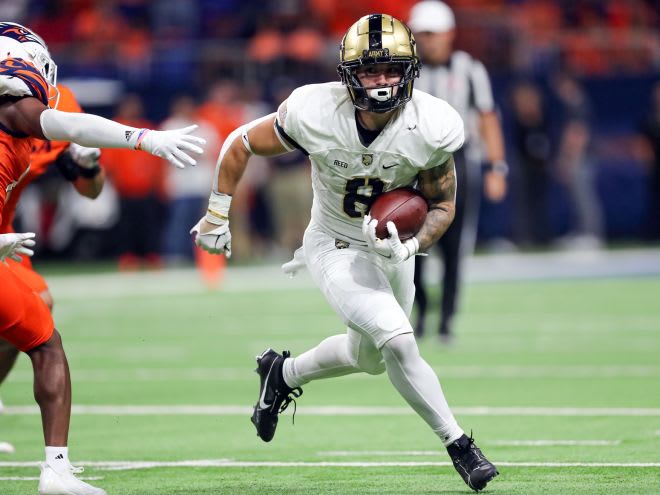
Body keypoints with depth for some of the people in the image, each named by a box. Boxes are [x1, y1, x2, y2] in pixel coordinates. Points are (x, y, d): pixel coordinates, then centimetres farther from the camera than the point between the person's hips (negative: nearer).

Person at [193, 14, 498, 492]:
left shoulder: (430, 129, -23)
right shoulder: (315, 115, -27)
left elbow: (443, 206, -9)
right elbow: (242, 143, -10)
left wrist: (409, 248, -28)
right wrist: (217, 215, -1)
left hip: (393, 247, 4)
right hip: (336, 248, -4)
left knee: (369, 358, 21)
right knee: (398, 340, -22)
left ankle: (283, 373, 48)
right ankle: (459, 444, -8)